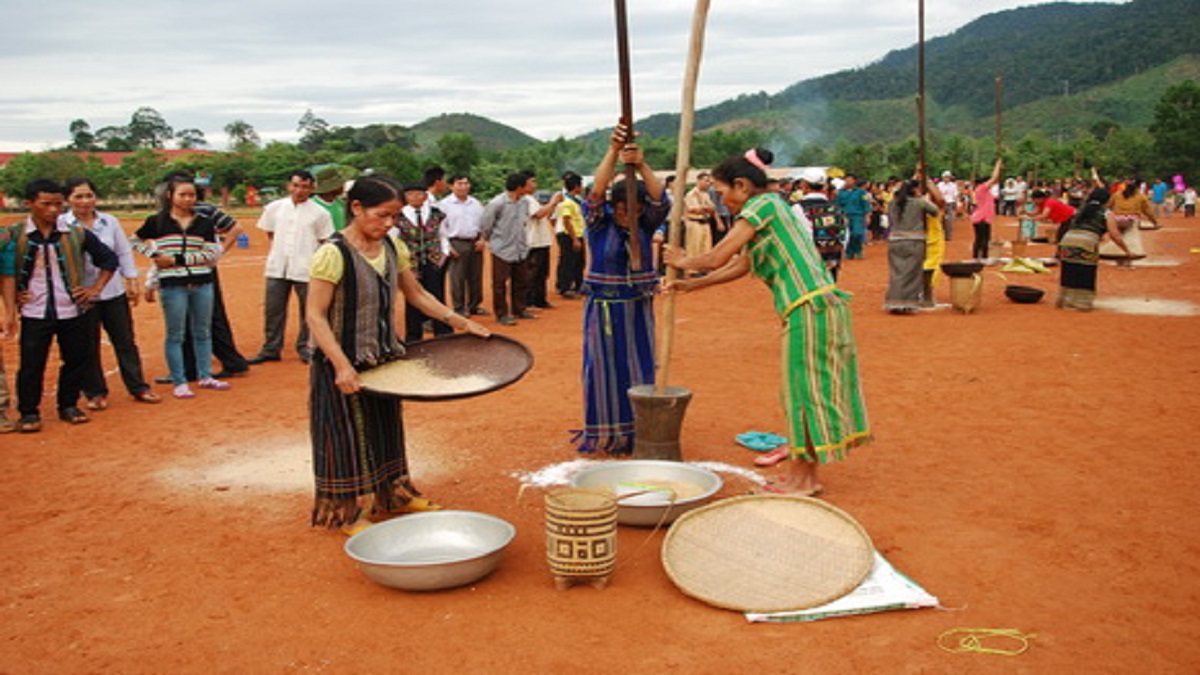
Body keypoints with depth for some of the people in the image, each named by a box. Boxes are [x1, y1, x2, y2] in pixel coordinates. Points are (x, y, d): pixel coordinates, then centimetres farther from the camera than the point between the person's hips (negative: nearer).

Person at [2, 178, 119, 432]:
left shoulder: (76, 234, 0)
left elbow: (109, 259, 10)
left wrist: (96, 288, 3)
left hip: (72, 311, 2)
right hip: (34, 313, -2)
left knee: (78, 359, 10)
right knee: (31, 365, 2)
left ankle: (68, 406, 28)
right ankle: (28, 413, 18)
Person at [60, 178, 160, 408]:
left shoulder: (110, 222, 5)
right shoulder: (61, 225, -6)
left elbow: (124, 253, 10)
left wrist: (132, 282, 7)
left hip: (113, 291, 3)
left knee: (126, 341, 9)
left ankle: (138, 387, 18)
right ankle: (95, 393, 19)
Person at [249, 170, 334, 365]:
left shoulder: (320, 213, -3)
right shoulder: (274, 208, 6)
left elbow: (325, 242, 0)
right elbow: (270, 232, 18)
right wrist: (276, 250, 6)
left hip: (306, 270, -3)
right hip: (277, 268, 3)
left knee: (308, 312, 4)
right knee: (272, 310, 8)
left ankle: (305, 348, 19)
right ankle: (271, 349, 19)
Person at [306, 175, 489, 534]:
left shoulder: (393, 248, 1)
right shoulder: (333, 253, -20)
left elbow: (416, 294, 12)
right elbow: (316, 316, -22)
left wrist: (462, 322, 6)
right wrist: (341, 365, -31)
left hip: (384, 359, 7)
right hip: (344, 363, -7)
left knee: (386, 427, 20)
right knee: (349, 433, 5)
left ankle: (395, 494, 37)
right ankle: (349, 512, 21)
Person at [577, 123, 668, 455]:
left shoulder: (645, 225, 0)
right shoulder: (599, 223, -6)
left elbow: (660, 201, -18)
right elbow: (596, 193, -23)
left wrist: (642, 165, -33)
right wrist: (613, 152, -34)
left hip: (638, 309, 3)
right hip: (603, 308, -2)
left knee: (639, 368, 6)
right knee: (605, 369, 3)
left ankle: (638, 433, 18)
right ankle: (603, 435, 14)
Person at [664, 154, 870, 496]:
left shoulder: (762, 204, -9)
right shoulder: (772, 205, 21)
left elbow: (717, 258, -12)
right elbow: (740, 266, 27)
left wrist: (684, 262, 7)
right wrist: (692, 285, 28)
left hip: (810, 308, -10)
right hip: (821, 305, 10)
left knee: (805, 388, -2)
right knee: (806, 388, 14)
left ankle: (803, 478, 8)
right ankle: (806, 473, 23)